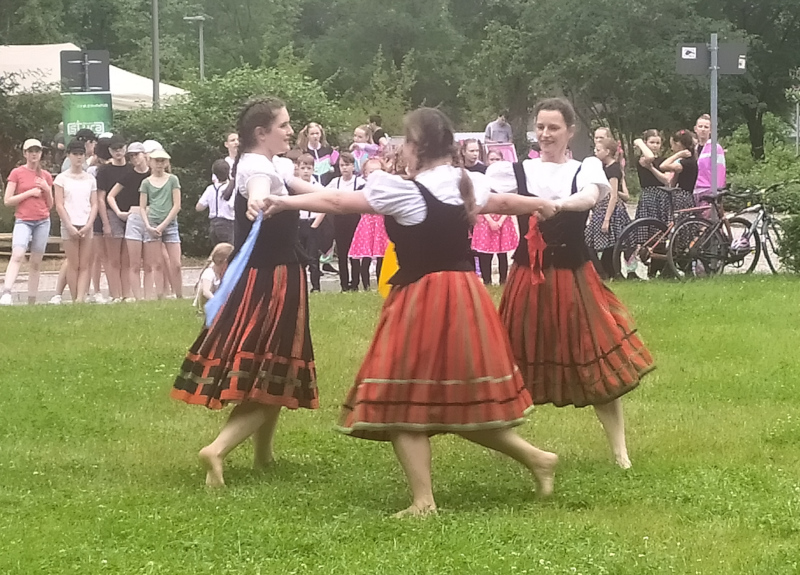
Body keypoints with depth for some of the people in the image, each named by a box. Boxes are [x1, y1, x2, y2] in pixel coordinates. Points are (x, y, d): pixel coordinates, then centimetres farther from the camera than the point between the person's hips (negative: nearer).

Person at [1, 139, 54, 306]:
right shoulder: (17, 173, 2)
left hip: (43, 222, 4)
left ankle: (32, 302, 8)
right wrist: (29, 193, -9)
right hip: (23, 221, -4)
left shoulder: (46, 176, 13)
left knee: (36, 263, 4)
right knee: (17, 255, -25)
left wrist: (47, 190, -1)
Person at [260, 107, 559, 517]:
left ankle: (424, 501, -3)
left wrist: (286, 202, 5)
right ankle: (536, 458, 15)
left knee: (401, 403, 0)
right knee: (459, 402, 17)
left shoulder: (403, 191, -13)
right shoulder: (465, 184, 6)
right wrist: (539, 205, 47)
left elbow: (338, 203, -7)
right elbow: (503, 202, 27)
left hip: (420, 298, -7)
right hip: (465, 295, 7)